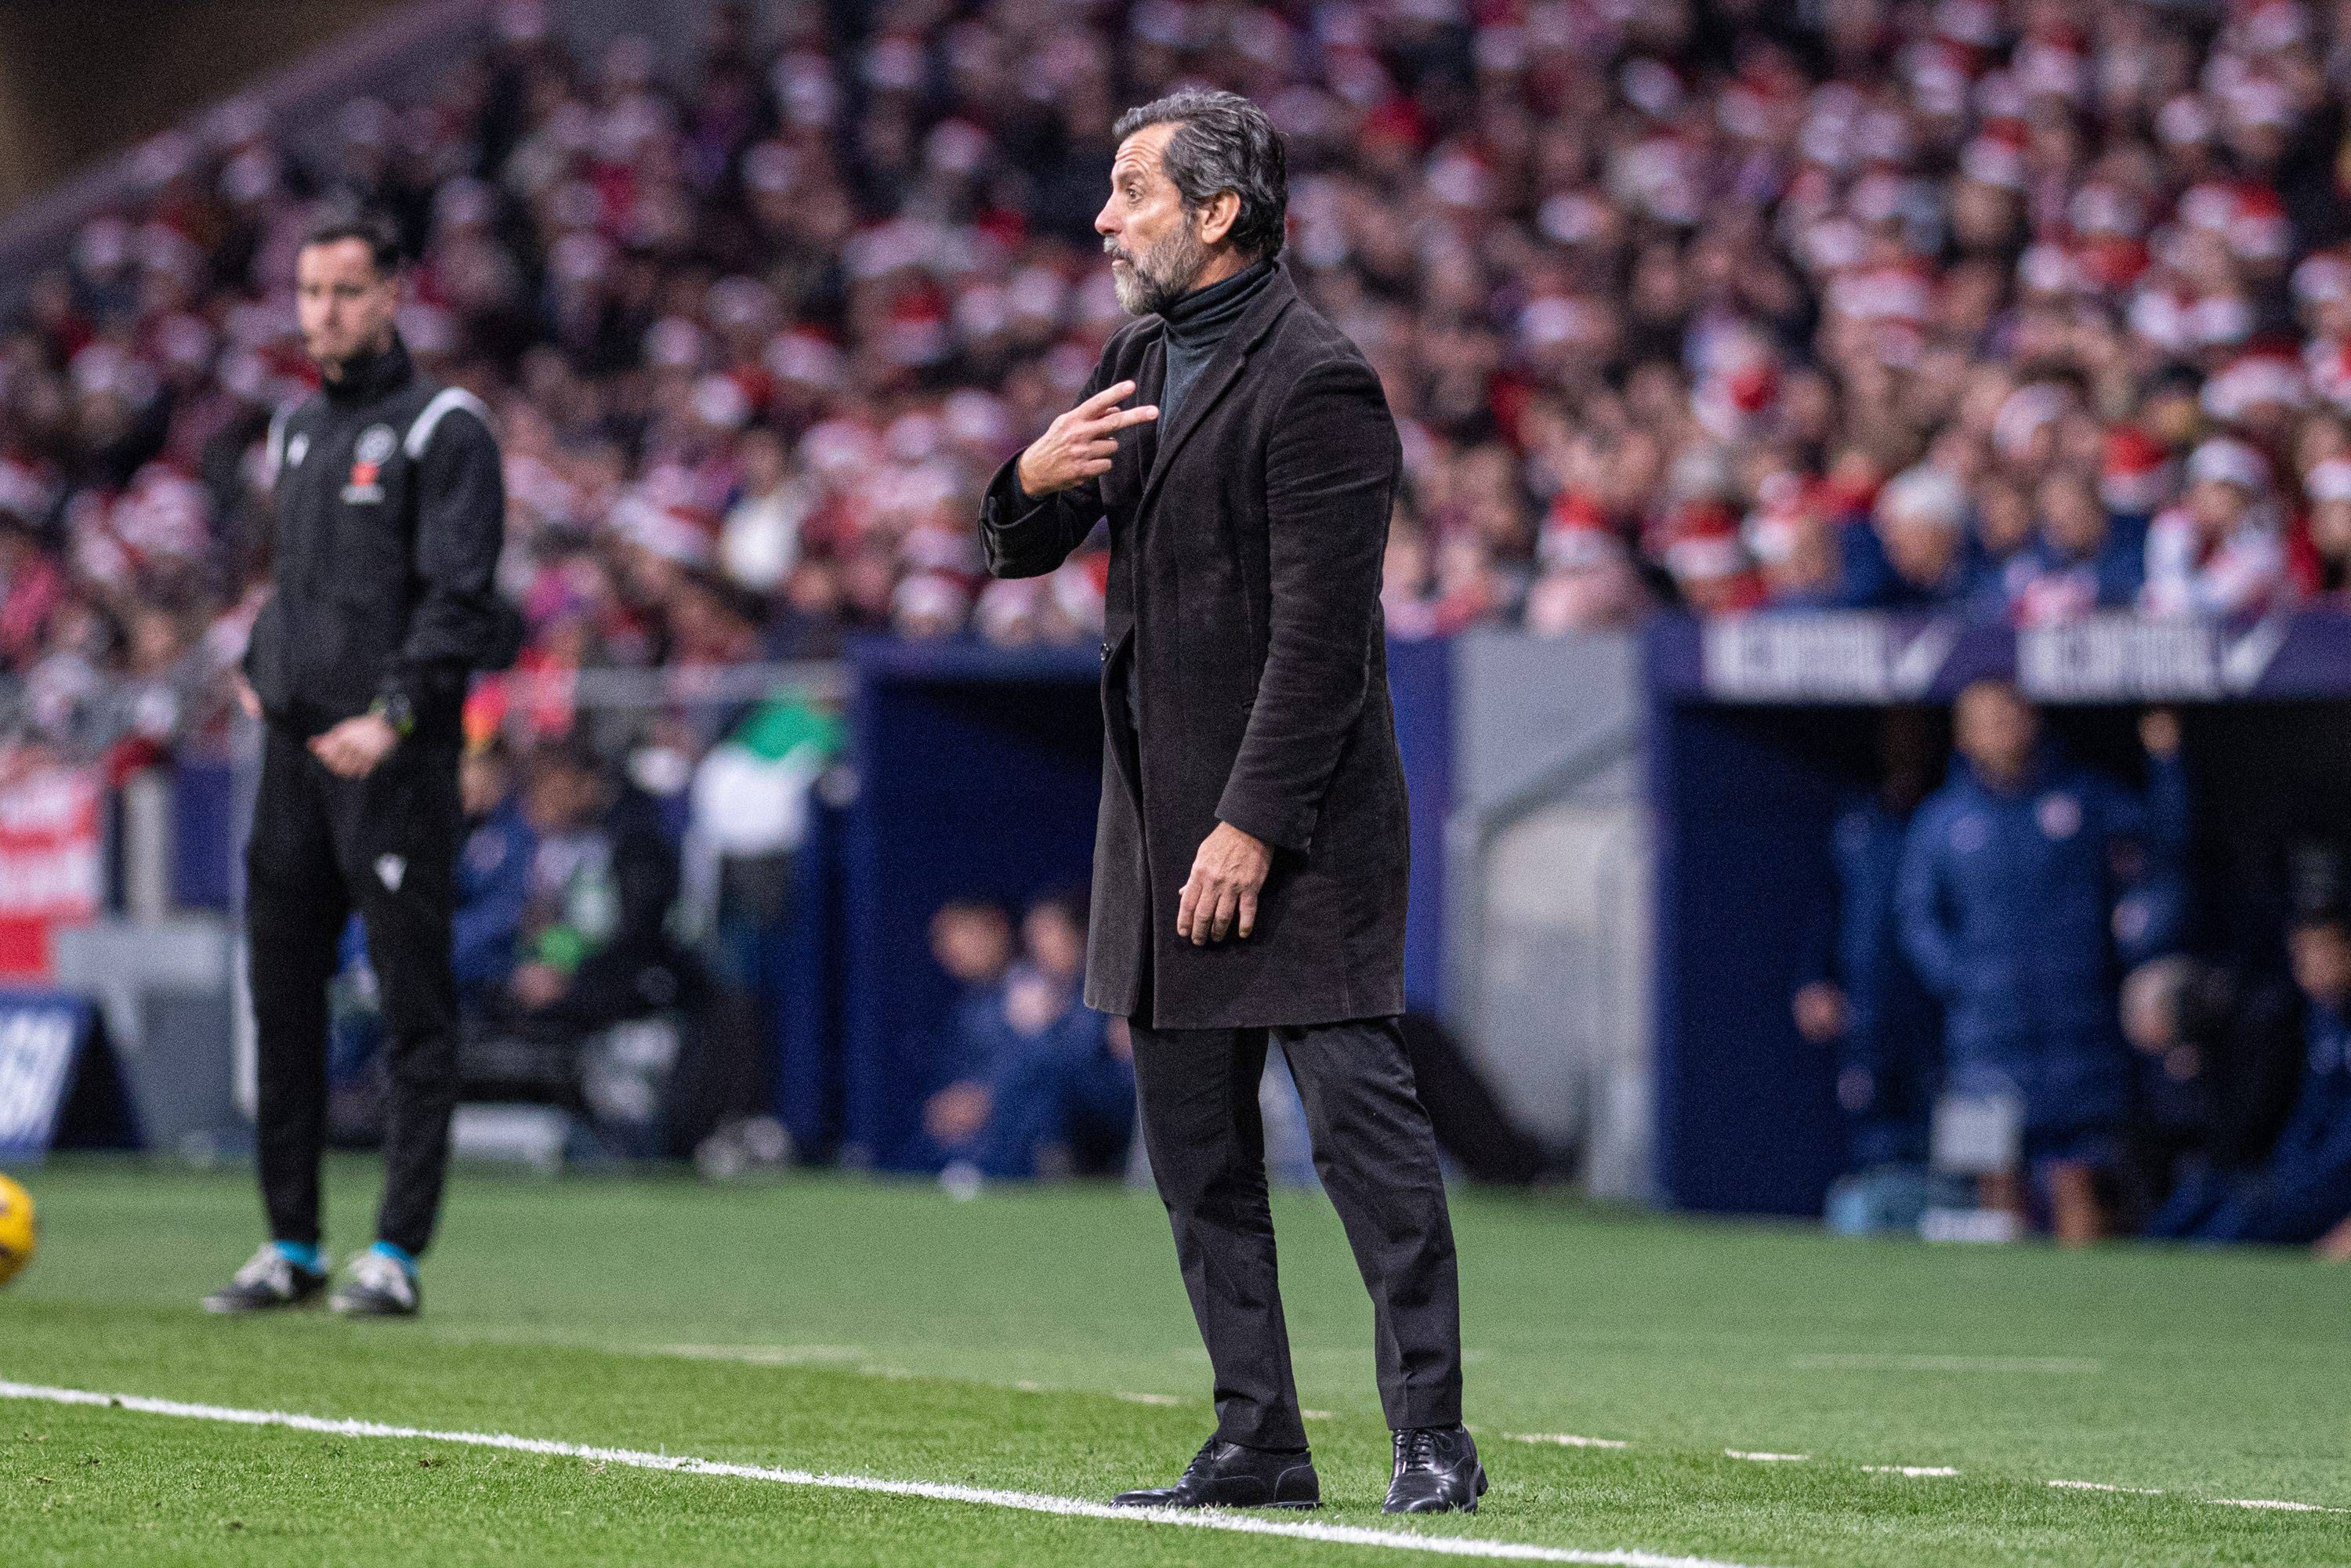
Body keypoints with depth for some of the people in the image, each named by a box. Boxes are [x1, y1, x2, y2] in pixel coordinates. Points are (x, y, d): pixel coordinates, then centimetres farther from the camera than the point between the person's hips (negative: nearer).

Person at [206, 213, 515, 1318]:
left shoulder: (443, 428, -4)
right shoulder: (297, 432, 19)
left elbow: (457, 592, -12)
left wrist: (396, 712, -21)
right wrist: (259, 666, 15)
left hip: (395, 759, -7)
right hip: (294, 749, 7)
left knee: (413, 1009, -4)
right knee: (282, 1001, 7)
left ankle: (396, 1253, -4)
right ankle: (291, 1246, 14)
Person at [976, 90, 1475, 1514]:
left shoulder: (1317, 382, -14)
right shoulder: (1143, 357, 14)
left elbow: (1321, 632, -18)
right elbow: (1019, 550, 18)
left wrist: (1253, 826, -21)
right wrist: (1037, 479, -6)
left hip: (1297, 822, -9)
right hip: (1163, 813, 9)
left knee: (1361, 1111, -9)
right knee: (1195, 1142, 9)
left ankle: (1435, 1438, -6)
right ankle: (1259, 1444, 14)